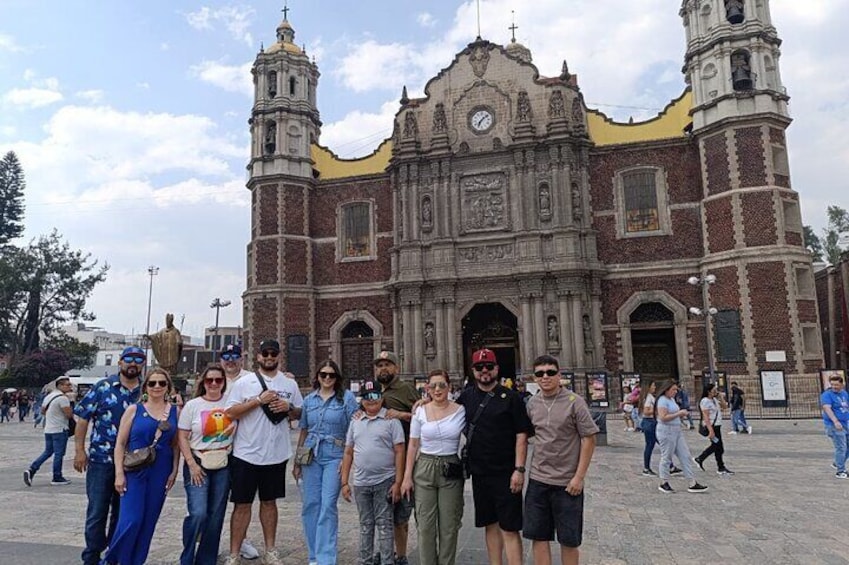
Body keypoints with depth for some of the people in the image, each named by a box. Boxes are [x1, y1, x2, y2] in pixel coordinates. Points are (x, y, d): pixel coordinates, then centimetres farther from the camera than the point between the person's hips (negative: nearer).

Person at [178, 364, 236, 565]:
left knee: (216, 516, 7)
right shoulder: (192, 405, -2)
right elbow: (182, 437, -2)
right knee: (198, 513, -13)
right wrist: (192, 464, -10)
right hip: (198, 465, -2)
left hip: (223, 467, 3)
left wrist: (235, 424, -5)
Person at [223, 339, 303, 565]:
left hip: (276, 454, 3)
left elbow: (299, 413, 12)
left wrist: (288, 407, -10)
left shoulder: (290, 384, 5)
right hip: (246, 454, -3)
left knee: (269, 502, 16)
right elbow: (229, 413, -11)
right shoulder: (243, 382, -5)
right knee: (242, 504, 5)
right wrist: (259, 400, -18)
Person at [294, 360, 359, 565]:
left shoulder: (347, 397, -2)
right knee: (310, 504, 7)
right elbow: (303, 431, 15)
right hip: (311, 457, 4)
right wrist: (297, 461, 14)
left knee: (328, 506, -7)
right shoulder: (309, 399, 9)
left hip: (335, 457, -4)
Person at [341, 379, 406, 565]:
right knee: (365, 525, 15)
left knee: (384, 524, 3)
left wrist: (398, 482, -12)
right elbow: (348, 453, 11)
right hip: (360, 483, 4)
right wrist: (344, 482, 7)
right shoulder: (355, 422, 9)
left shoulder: (391, 420, -4)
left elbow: (399, 452, -7)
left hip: (385, 482, -4)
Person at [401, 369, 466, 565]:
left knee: (449, 525, 6)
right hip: (424, 469, 0)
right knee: (425, 525, 5)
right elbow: (413, 445, 3)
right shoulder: (420, 411, -1)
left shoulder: (460, 411, -3)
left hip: (451, 471, 0)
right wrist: (407, 476, 0)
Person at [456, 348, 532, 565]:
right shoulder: (466, 397, 7)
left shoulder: (511, 398, -6)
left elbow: (521, 435, -7)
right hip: (479, 472, 5)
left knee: (509, 528, -2)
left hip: (505, 473, -4)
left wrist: (519, 469, -14)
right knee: (490, 525, 15)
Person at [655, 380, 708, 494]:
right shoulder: (662, 400, -15)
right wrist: (678, 414, -18)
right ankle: (664, 484, 14)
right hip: (666, 431, -10)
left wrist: (681, 413, 12)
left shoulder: (671, 399, 15)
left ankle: (693, 484, 10)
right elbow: (663, 417, -23)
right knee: (666, 458, 1)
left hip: (677, 431, 10)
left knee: (685, 456, 7)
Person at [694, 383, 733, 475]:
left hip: (717, 426, 9)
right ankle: (721, 468, 11)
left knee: (715, 446, 15)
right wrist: (711, 431, -25)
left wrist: (721, 397, 4)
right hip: (711, 426, -9)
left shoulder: (714, 399, 12)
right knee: (718, 447, -2)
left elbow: (725, 406, 19)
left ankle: (699, 459, 24)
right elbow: (706, 417, -20)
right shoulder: (705, 401, -16)